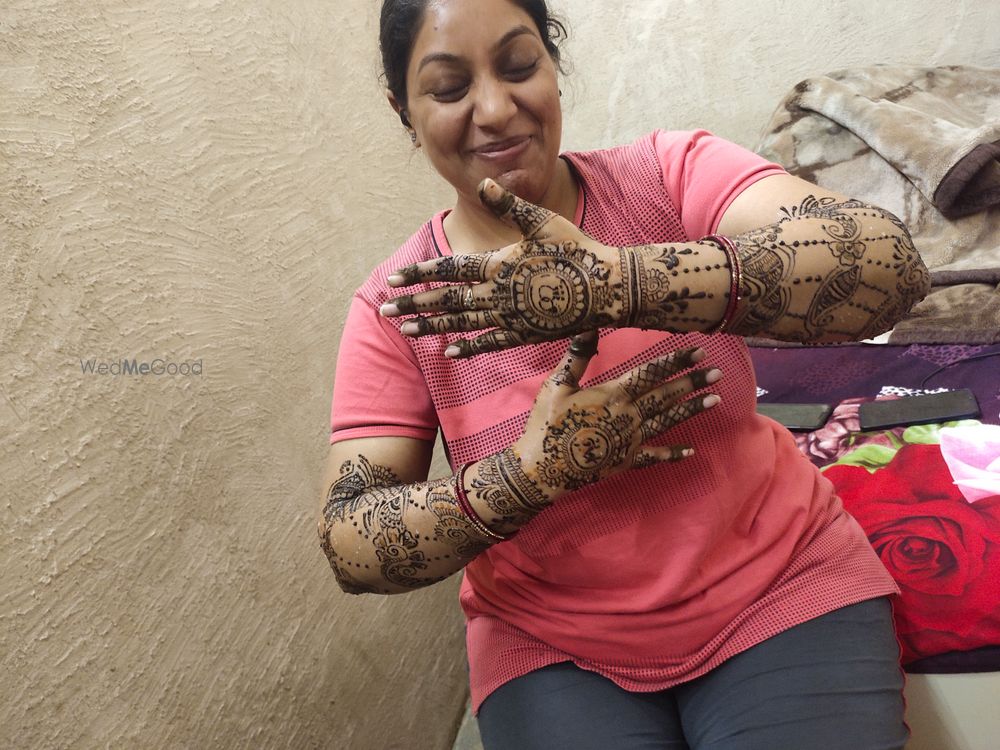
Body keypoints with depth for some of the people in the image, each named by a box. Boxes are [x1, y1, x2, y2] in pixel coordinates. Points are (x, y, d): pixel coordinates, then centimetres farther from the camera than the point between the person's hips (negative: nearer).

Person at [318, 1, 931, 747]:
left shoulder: (671, 174, -10)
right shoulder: (396, 308, -7)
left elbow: (893, 263, -25)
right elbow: (350, 545, -10)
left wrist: (613, 284, -37)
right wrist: (533, 472, -27)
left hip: (781, 585, 0)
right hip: (551, 649, 1)